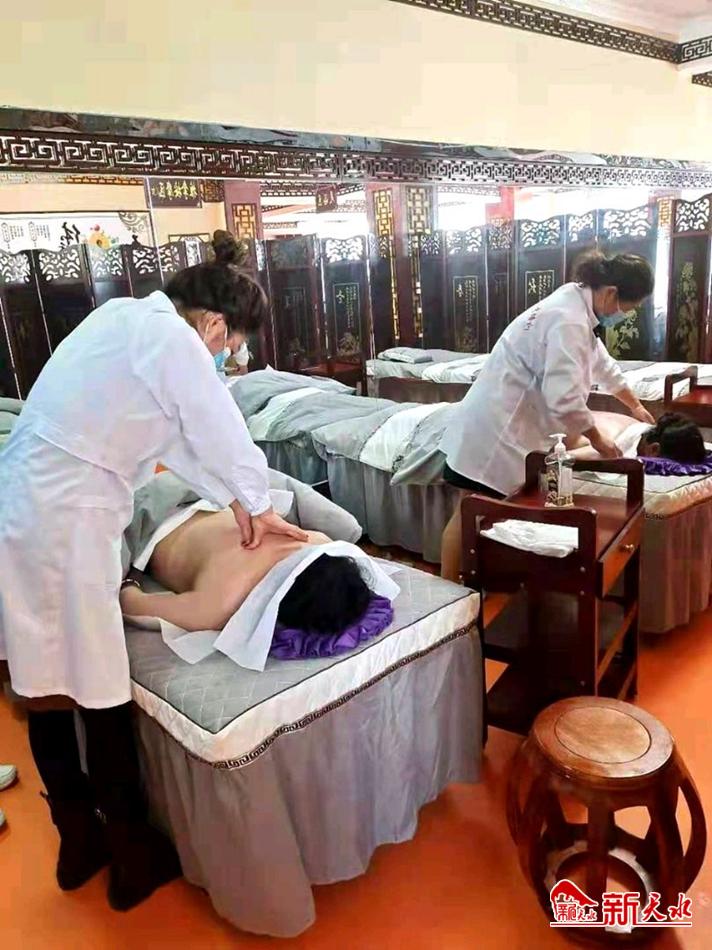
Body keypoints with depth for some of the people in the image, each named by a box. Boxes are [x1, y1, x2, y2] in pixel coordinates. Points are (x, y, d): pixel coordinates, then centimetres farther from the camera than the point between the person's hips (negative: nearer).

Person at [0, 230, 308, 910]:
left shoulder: (127, 317, 14)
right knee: (101, 697, 5)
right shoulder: (171, 338, -14)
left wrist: (233, 498, 19)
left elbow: (174, 433, 19)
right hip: (63, 522, -9)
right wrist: (257, 504, 11)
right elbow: (223, 433, -8)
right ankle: (133, 860, 26)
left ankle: (78, 844, 37)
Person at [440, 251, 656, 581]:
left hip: (508, 419, 10)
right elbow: (564, 399, -28)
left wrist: (636, 406, 35)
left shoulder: (577, 305, 12)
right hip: (498, 423, -10)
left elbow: (602, 364, 28)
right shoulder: (569, 322, -22)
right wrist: (597, 440, -11)